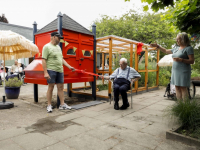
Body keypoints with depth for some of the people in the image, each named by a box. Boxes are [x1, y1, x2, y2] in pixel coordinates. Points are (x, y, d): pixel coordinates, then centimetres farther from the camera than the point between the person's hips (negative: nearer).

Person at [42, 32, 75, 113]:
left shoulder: (58, 47, 18)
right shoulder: (47, 47, -6)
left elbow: (62, 59, 21)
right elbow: (44, 60, -12)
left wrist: (69, 66, 13)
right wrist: (45, 72, -18)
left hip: (60, 70, 7)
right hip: (51, 70, -7)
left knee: (60, 87, 8)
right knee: (51, 87, 0)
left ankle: (62, 104, 17)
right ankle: (49, 105, 12)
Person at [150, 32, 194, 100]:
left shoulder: (188, 48, -4)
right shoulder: (176, 48, 16)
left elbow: (192, 61, -9)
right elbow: (166, 51, 29)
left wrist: (181, 60, -21)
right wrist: (157, 46, 24)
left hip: (183, 71, -7)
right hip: (175, 71, 7)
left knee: (183, 88, -7)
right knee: (177, 88, 5)